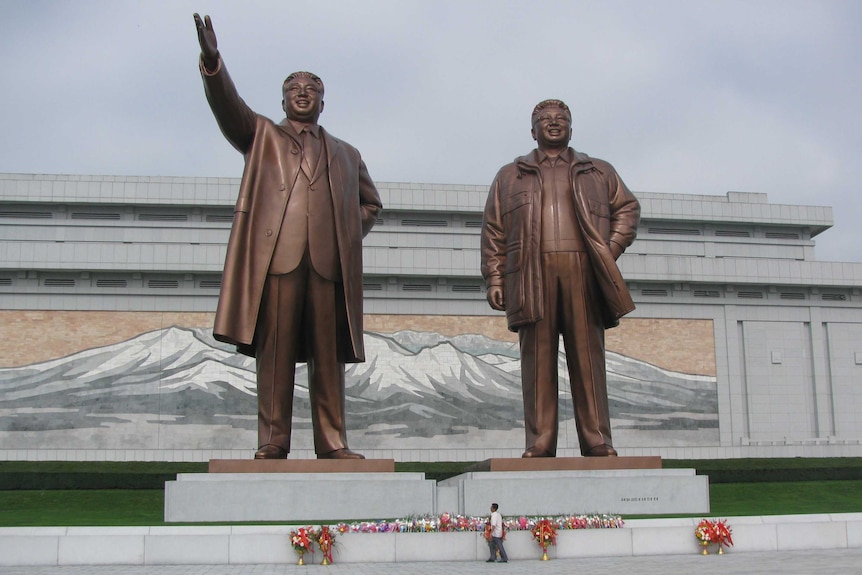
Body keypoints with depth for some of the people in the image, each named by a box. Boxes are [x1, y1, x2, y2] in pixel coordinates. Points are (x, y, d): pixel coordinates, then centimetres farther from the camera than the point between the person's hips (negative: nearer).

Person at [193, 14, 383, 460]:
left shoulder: (345, 154, 29)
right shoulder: (261, 135, 22)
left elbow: (371, 203, 34)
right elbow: (227, 106, 4)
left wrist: (352, 233, 14)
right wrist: (212, 62, -14)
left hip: (329, 261, 2)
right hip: (276, 256, -2)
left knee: (329, 355, -2)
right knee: (275, 351, -7)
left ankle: (332, 443, -1)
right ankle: (272, 442, -4)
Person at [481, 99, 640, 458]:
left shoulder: (599, 172, 24)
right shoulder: (509, 176, 22)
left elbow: (628, 208, 21)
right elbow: (493, 230, 15)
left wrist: (612, 249, 4)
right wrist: (494, 278, 3)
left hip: (583, 271, 0)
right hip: (532, 275, 0)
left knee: (588, 357, -5)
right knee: (537, 359, -6)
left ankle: (597, 442, -5)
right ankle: (539, 445, -6)